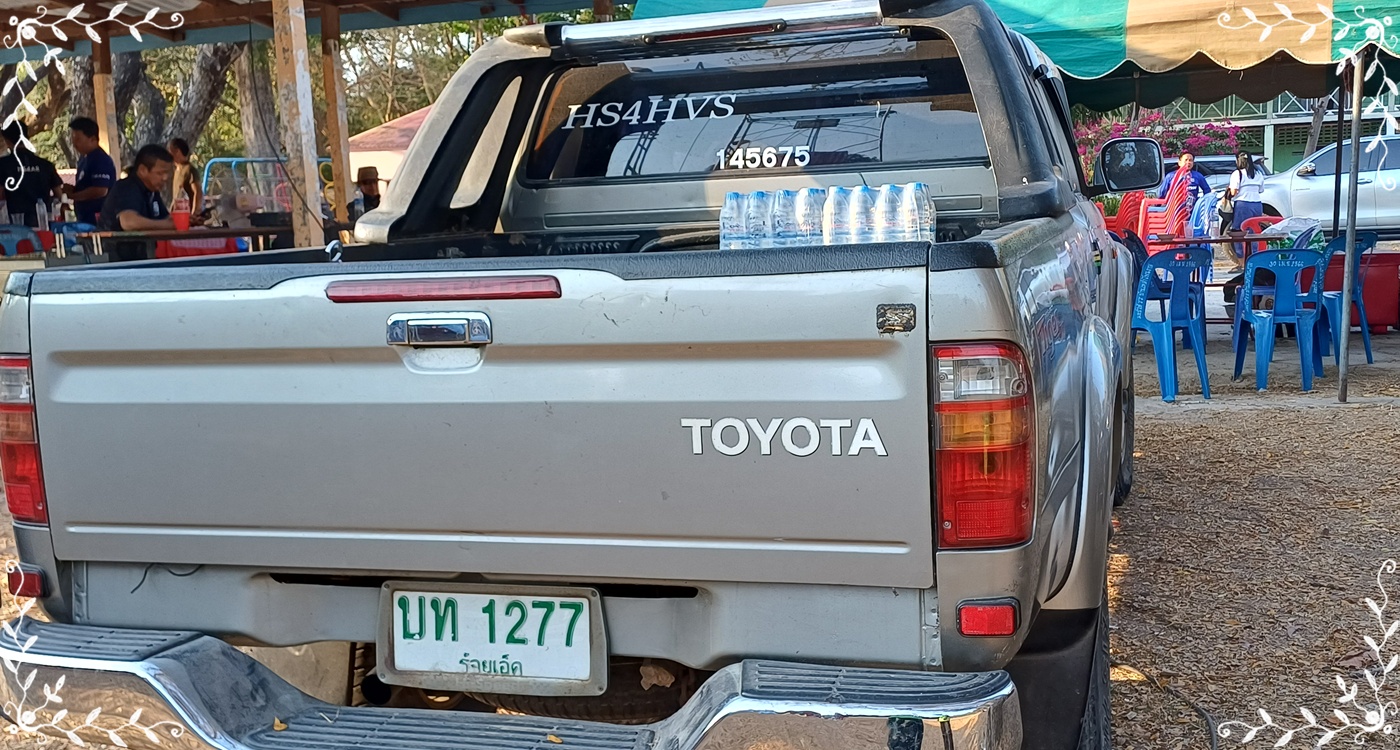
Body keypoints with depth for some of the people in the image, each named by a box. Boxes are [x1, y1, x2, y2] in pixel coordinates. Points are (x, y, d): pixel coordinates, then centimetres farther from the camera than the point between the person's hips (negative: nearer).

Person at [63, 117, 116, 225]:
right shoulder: (84, 158, 15)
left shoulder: (101, 160, -15)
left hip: (98, 220, -10)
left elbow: (100, 191, -24)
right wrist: (72, 189, 4)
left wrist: (73, 195, -13)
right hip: (85, 219, 10)